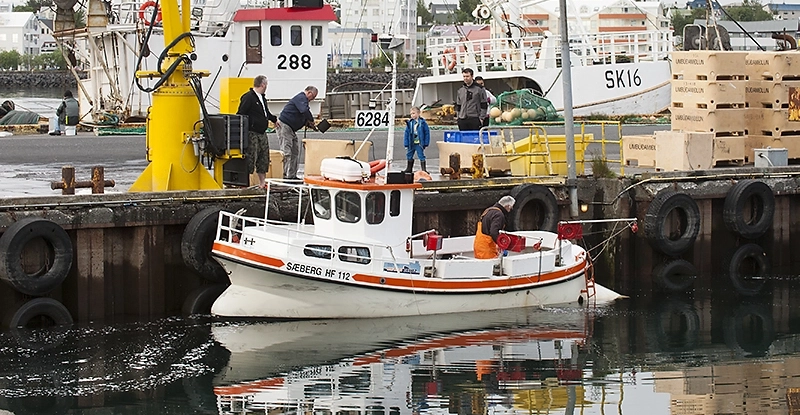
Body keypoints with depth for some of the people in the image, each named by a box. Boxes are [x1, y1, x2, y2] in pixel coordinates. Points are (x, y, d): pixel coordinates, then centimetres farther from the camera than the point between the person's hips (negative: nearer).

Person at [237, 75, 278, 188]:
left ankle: (262, 182, 18)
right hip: (252, 133, -9)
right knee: (250, 158, -9)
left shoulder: (262, 98, 17)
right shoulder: (248, 97, -13)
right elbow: (241, 114, -17)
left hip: (262, 133, 9)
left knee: (264, 159, 11)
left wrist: (274, 119, 45)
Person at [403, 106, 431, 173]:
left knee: (421, 156, -2)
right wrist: (406, 144, 1)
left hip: (419, 144, -4)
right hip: (411, 144, 4)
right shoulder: (409, 123, 2)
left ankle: (424, 169, 4)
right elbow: (406, 134, 5)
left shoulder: (423, 122, -6)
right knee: (409, 156, 14)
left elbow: (427, 133, -3)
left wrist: (426, 143, -5)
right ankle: (409, 169, 29)